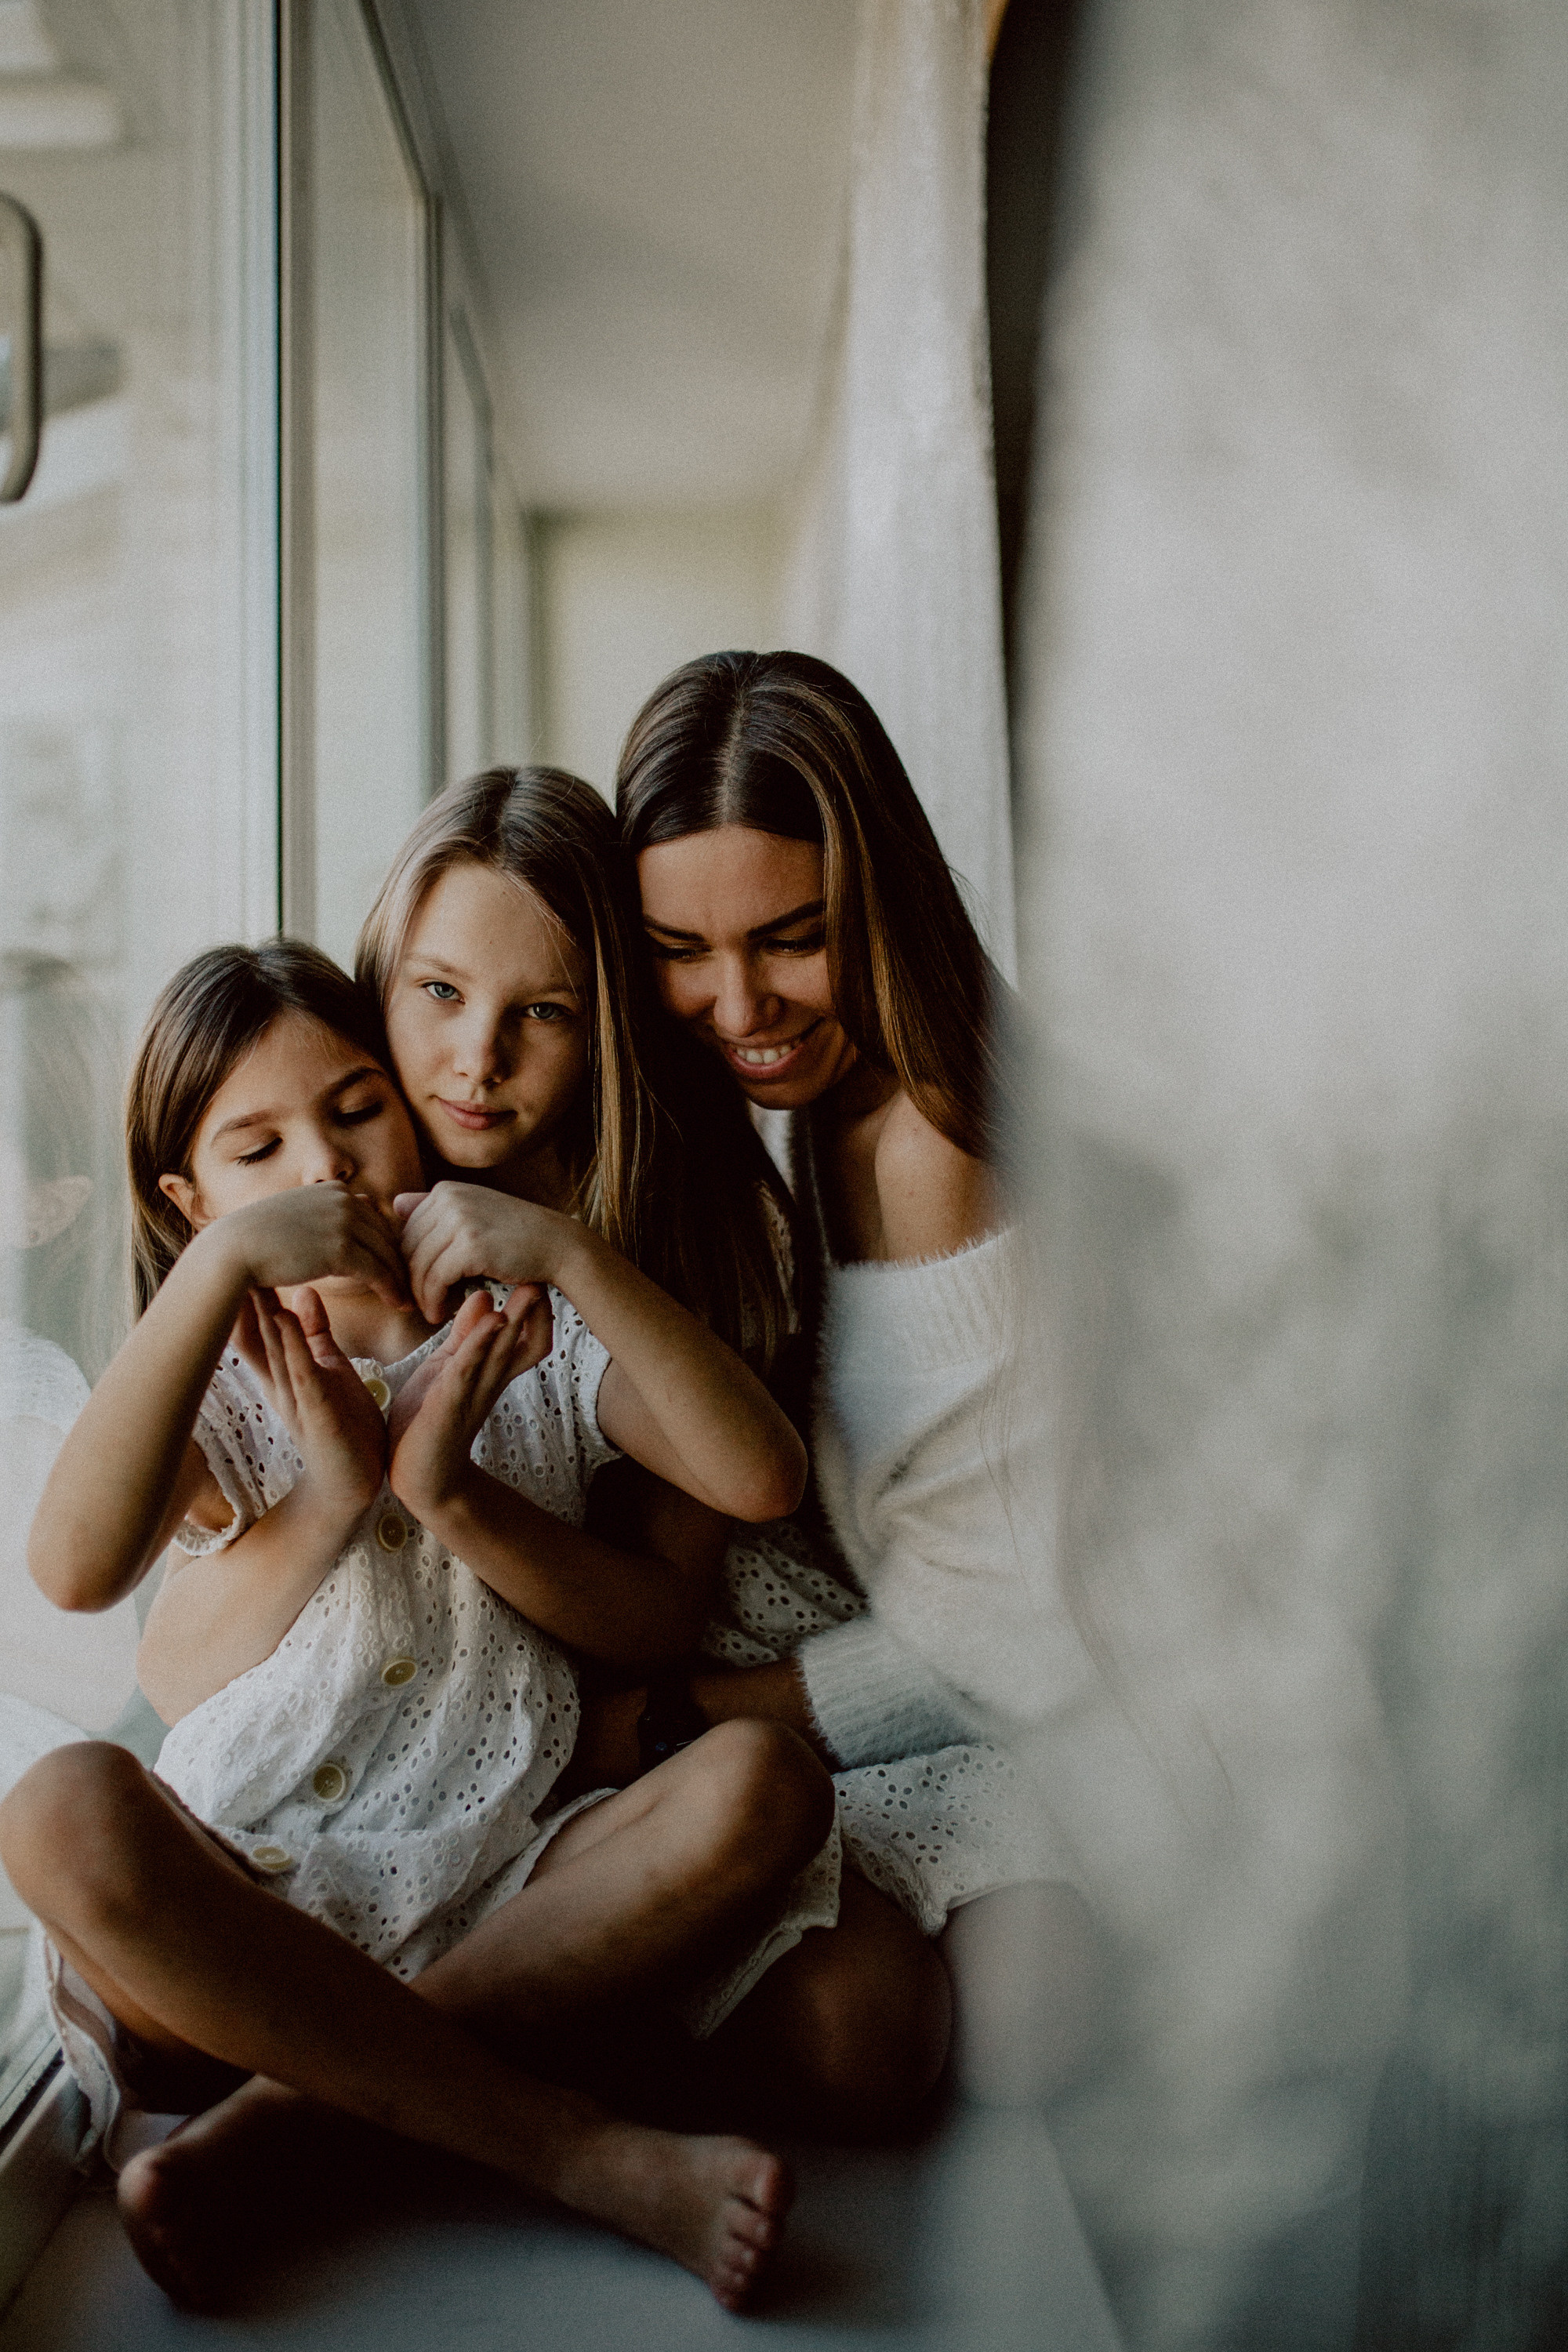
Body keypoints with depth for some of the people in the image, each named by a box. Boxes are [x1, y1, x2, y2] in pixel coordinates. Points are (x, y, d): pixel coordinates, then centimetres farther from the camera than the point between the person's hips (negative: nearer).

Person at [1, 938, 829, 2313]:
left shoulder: (536, 1344, 11)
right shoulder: (213, 1387, 6)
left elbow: (761, 1478, -8)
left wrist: (568, 1252, -14)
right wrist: (224, 1260, -22)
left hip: (497, 1913, 1)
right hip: (244, 1915, -1)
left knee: (765, 1789, -24)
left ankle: (274, 2118, -24)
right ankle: (589, 2157, -27)